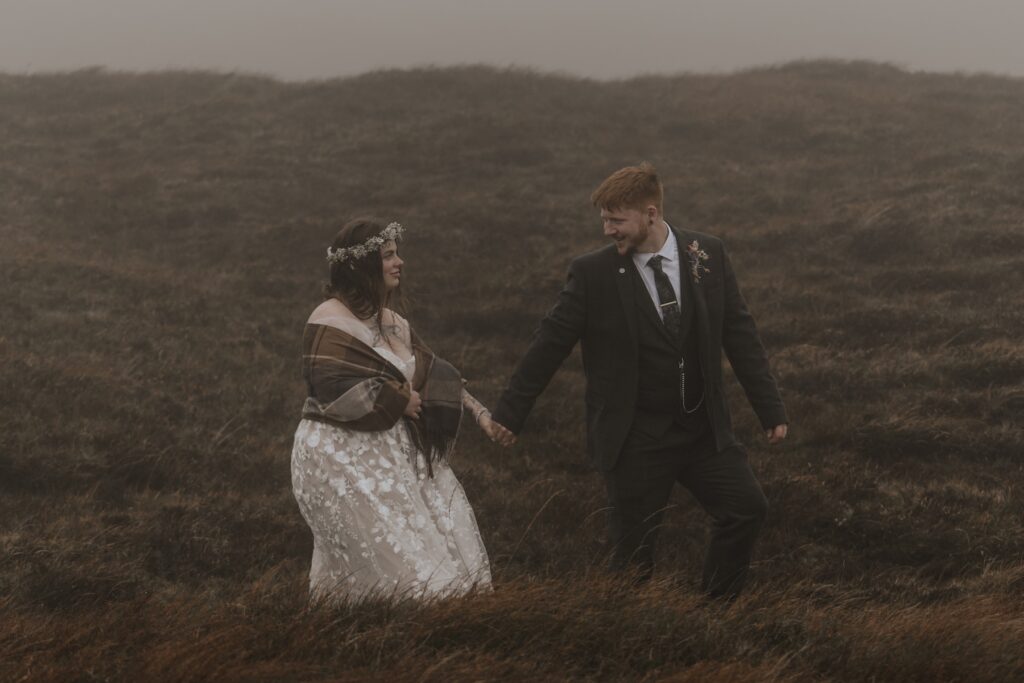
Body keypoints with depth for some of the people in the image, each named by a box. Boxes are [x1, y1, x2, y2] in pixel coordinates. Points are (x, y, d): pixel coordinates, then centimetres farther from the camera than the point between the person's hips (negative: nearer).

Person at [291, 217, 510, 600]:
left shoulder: (389, 322, 11)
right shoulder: (331, 322, -16)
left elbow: (435, 376, 16)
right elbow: (334, 390, -26)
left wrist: (478, 412, 7)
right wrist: (398, 401, -14)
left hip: (389, 451, 9)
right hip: (343, 458, -9)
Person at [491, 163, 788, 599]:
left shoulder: (708, 255, -1)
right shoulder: (593, 273, -9)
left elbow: (739, 334, 4)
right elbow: (549, 345, -3)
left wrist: (770, 409, 4)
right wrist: (509, 413, -1)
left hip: (704, 427, 3)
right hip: (634, 439, -2)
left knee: (747, 507, -6)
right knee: (632, 548, 0)